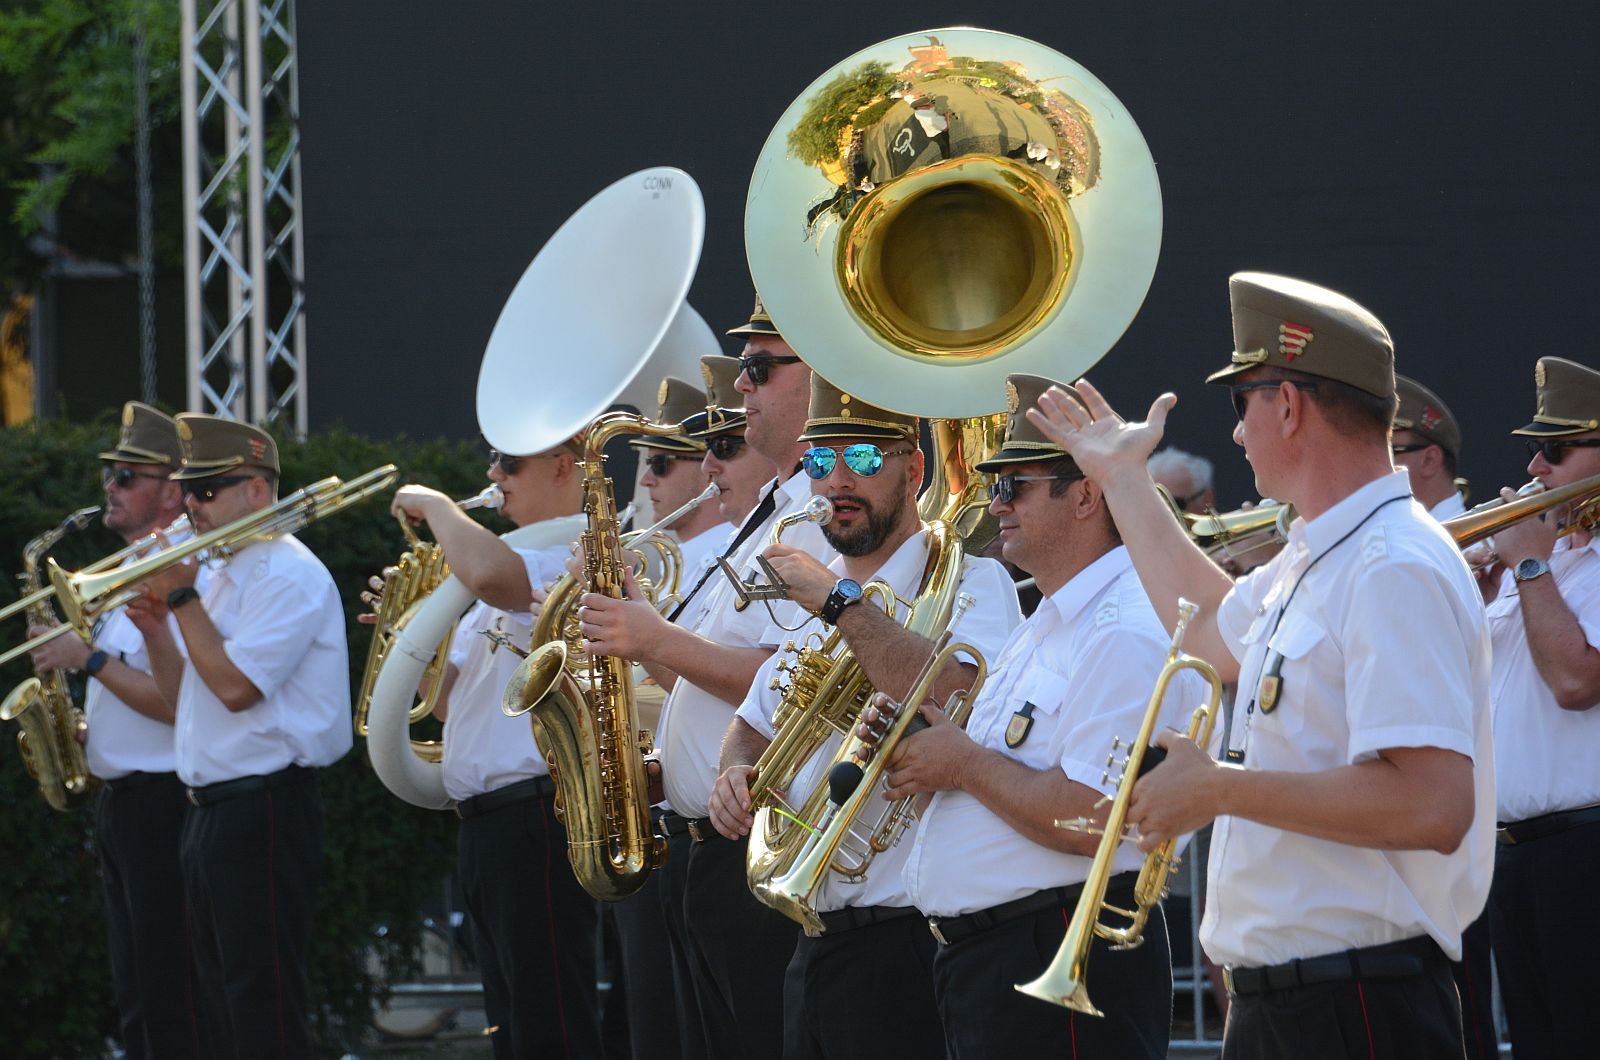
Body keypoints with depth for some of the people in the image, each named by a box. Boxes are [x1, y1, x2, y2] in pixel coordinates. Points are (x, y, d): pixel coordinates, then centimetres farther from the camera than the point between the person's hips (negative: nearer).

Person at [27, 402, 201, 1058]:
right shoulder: (130, 572, 16)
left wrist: (89, 658, -19)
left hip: (161, 802, -10)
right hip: (118, 801, 10)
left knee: (170, 1002, -7)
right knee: (135, 997, 13)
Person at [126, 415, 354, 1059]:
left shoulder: (289, 575, -13)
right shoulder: (223, 575, 17)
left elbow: (235, 686, -22)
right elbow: (185, 699, 20)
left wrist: (183, 597, -13)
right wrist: (156, 631, 3)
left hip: (264, 807, -10)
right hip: (211, 808, 10)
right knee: (223, 1008, 13)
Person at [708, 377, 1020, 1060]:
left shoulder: (968, 581, -8)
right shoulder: (804, 598, 16)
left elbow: (957, 705, -26)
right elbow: (755, 725, 26)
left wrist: (839, 599, -22)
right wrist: (737, 775, 3)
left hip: (912, 945, -7)